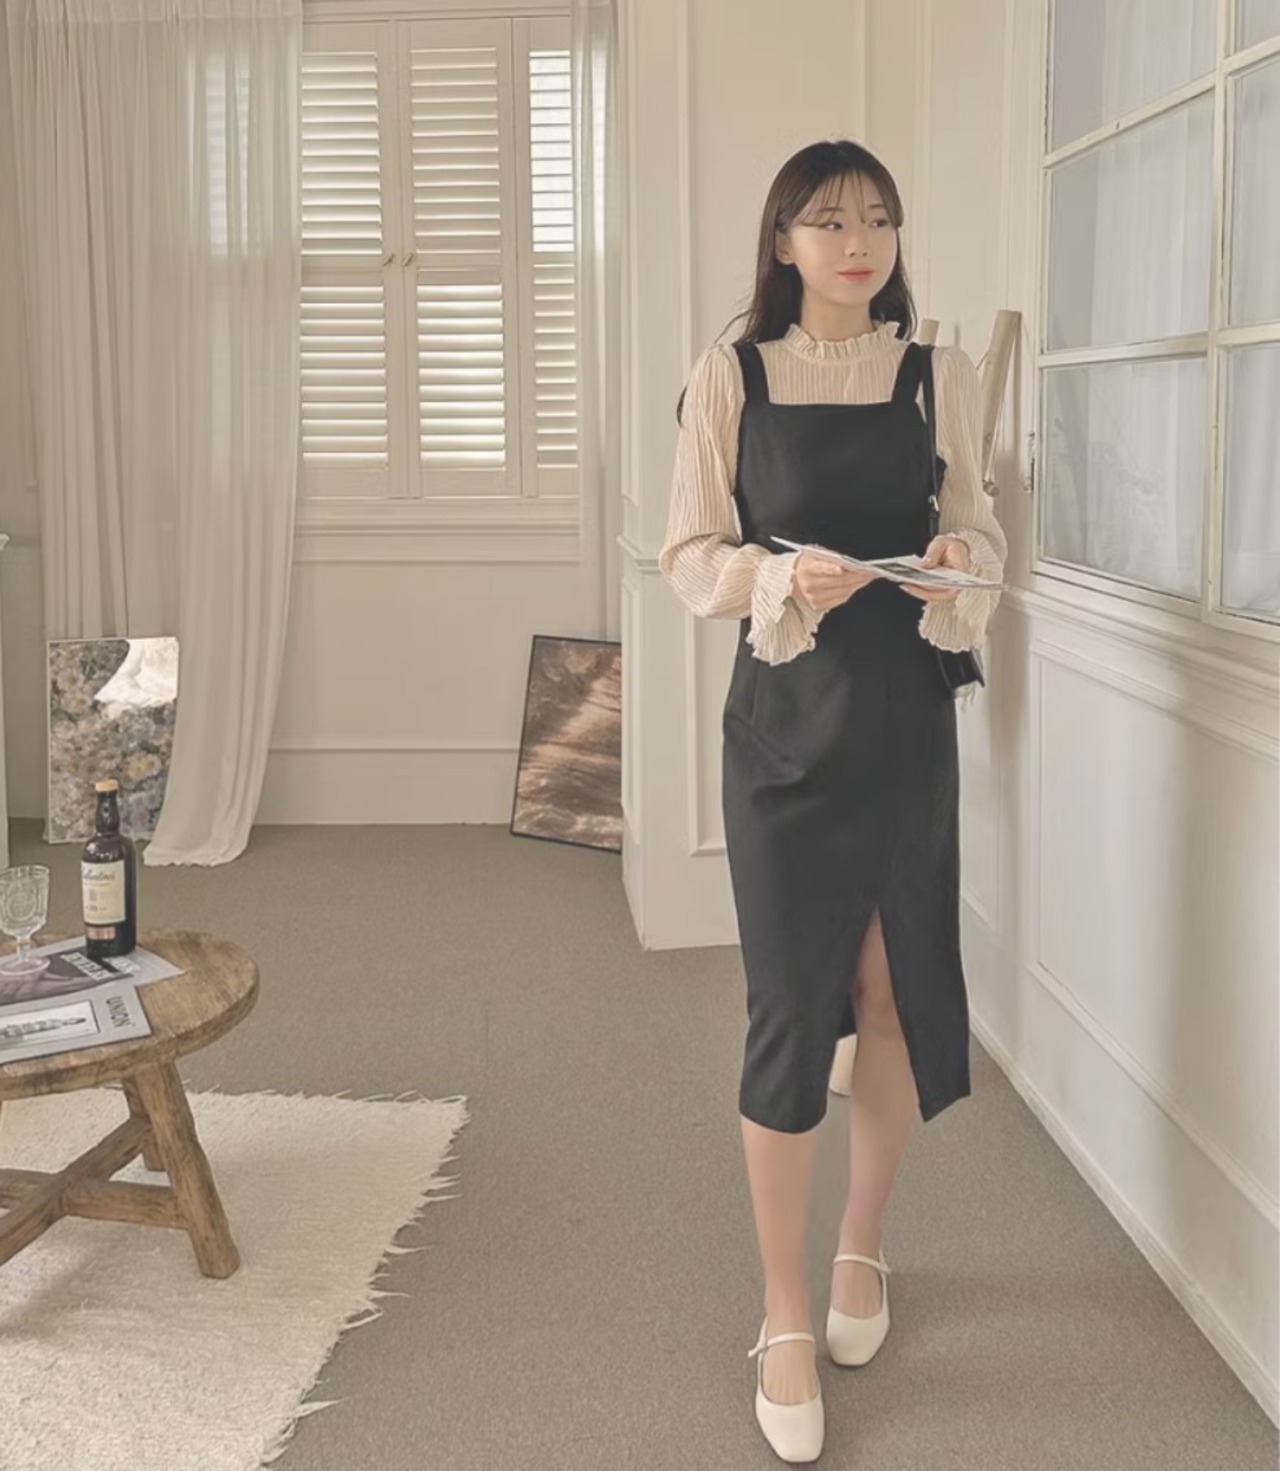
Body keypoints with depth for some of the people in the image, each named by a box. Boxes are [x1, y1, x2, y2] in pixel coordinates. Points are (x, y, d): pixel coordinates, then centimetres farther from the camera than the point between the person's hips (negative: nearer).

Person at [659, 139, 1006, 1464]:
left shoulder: (939, 379, 4)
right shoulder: (730, 379, -2)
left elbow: (982, 533, 10)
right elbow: (689, 557, -2)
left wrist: (962, 561, -13)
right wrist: (784, 577, -20)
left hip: (908, 718, 3)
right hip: (786, 722, -2)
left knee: (899, 994, 9)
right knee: (791, 1006, -1)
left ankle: (861, 1245, 34)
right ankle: (785, 1317, 13)